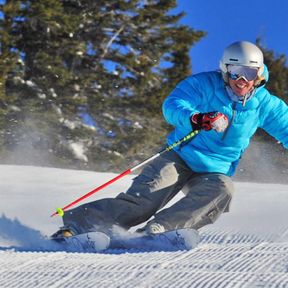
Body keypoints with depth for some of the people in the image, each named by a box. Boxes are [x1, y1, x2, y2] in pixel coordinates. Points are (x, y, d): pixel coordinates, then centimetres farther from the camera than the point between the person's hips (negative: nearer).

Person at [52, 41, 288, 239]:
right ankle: (76, 224, -25)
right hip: (180, 158, -3)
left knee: (222, 189, -32)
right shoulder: (204, 84, -10)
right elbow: (172, 105, -25)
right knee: (143, 199, -24)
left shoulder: (264, 104, 1)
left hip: (213, 172, 3)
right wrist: (195, 118, -46)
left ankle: (159, 229, -43)